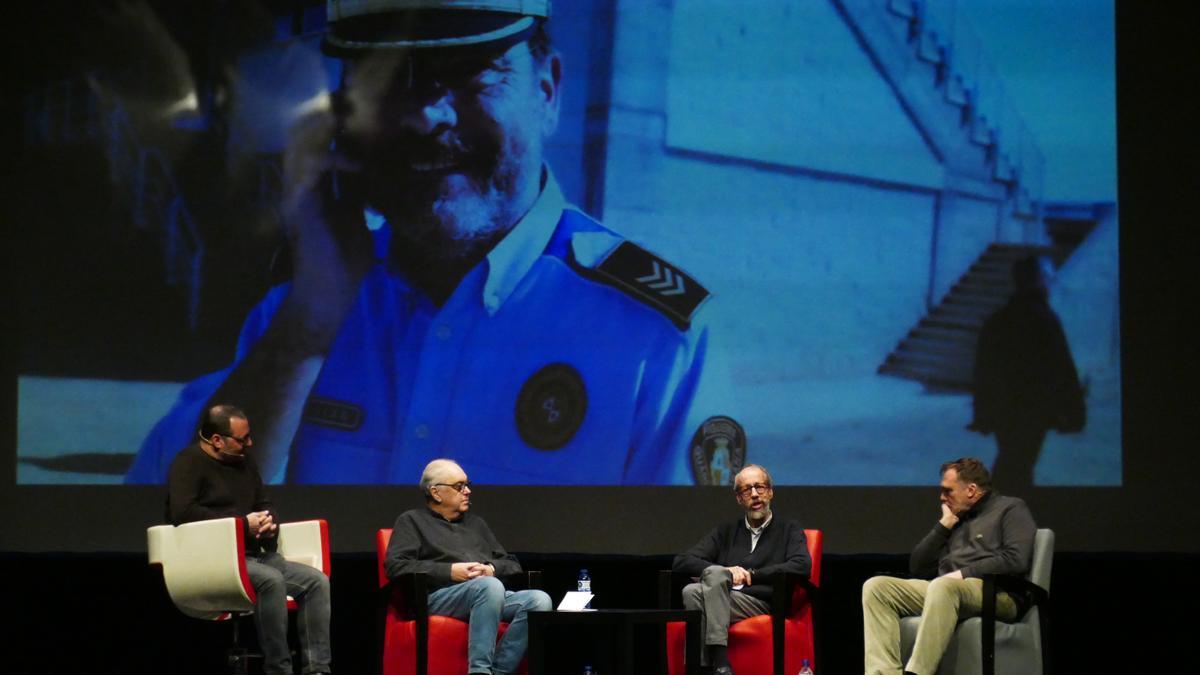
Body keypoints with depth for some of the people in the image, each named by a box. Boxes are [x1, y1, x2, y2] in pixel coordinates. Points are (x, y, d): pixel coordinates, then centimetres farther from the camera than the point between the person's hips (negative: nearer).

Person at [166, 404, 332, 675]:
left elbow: (263, 505, 27)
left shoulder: (243, 461, 17)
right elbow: (182, 512, -22)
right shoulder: (189, 463, -7)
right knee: (271, 580, -35)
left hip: (253, 555, 8)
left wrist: (269, 522, 0)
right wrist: (243, 523, -18)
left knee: (317, 581, -11)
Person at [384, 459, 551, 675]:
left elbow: (513, 565, 26)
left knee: (540, 600, -26)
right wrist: (450, 571, -9)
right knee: (489, 586, -38)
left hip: (492, 597, 5)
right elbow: (395, 566, -2)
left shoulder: (476, 523, 31)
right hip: (440, 596, -5)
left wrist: (492, 569, 1)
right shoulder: (412, 521, 16)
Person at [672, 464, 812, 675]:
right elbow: (681, 562, 16)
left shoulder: (789, 529, 18)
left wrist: (751, 574, -3)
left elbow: (802, 566, -2)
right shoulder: (726, 531, 27)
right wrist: (725, 572, -2)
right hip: (723, 602, 3)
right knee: (692, 591, -32)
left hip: (762, 605, -3)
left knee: (714, 574, -32)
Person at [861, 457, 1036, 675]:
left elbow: (1016, 559, -10)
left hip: (995, 592, -7)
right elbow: (917, 567, 22)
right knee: (876, 586, -12)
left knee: (943, 586, -40)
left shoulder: (1010, 509, 9)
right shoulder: (958, 520, 29)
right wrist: (944, 525, 15)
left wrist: (964, 573, -12)